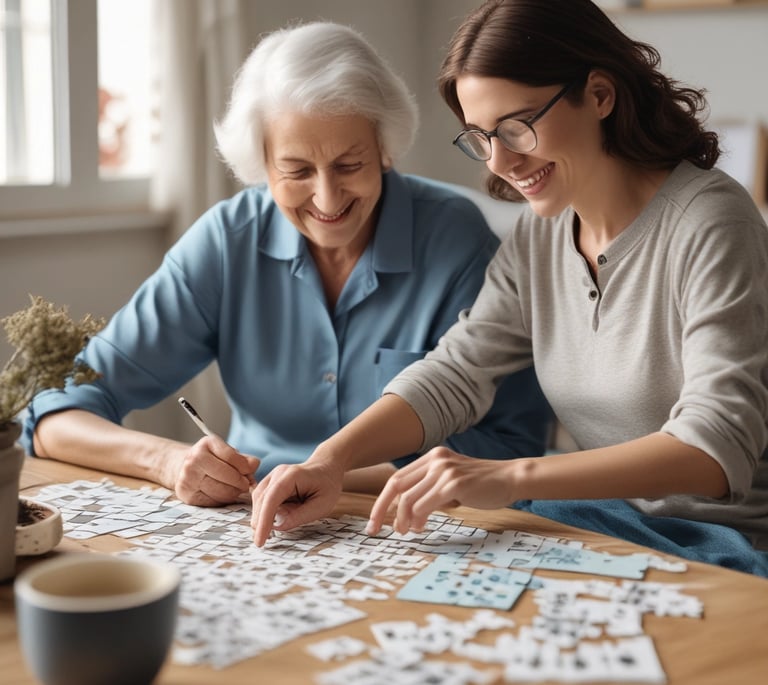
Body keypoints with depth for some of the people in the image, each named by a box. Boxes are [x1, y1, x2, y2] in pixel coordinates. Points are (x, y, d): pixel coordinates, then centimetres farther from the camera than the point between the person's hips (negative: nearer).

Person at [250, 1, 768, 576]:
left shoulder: (708, 225, -17)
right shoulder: (539, 233, 6)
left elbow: (719, 446, -26)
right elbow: (454, 373, 3)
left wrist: (513, 477, -36)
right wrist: (331, 460, -15)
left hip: (718, 543, -6)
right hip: (603, 519, 6)